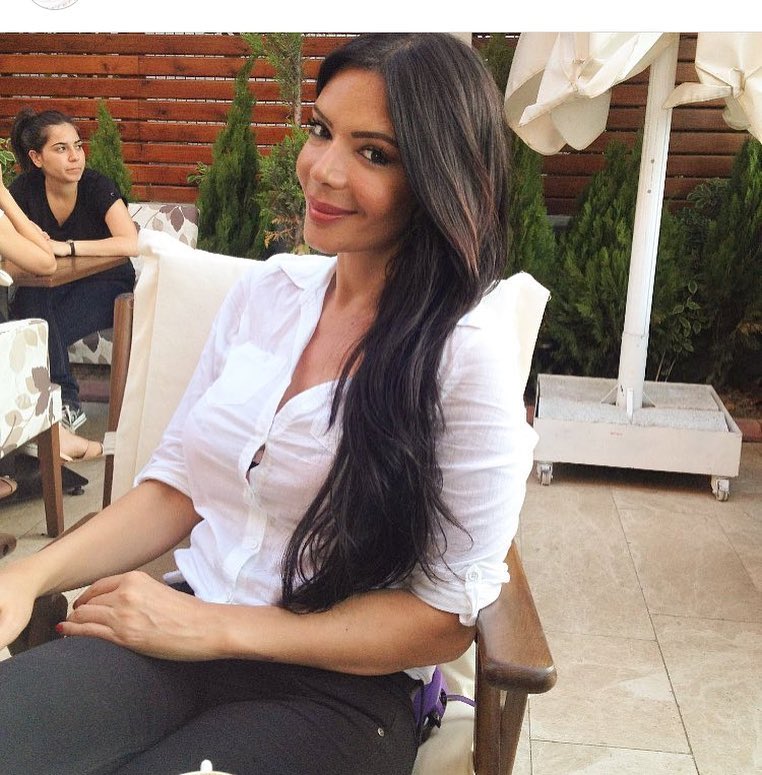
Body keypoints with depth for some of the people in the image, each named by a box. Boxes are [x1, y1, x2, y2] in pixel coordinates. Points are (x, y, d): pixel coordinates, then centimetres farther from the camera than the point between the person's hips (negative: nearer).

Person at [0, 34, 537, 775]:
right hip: (184, 621, 4)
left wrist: (214, 629, -15)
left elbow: (447, 617, -12)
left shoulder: (464, 360, -15)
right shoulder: (267, 288, 3)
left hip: (341, 686, -4)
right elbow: (177, 486, 7)